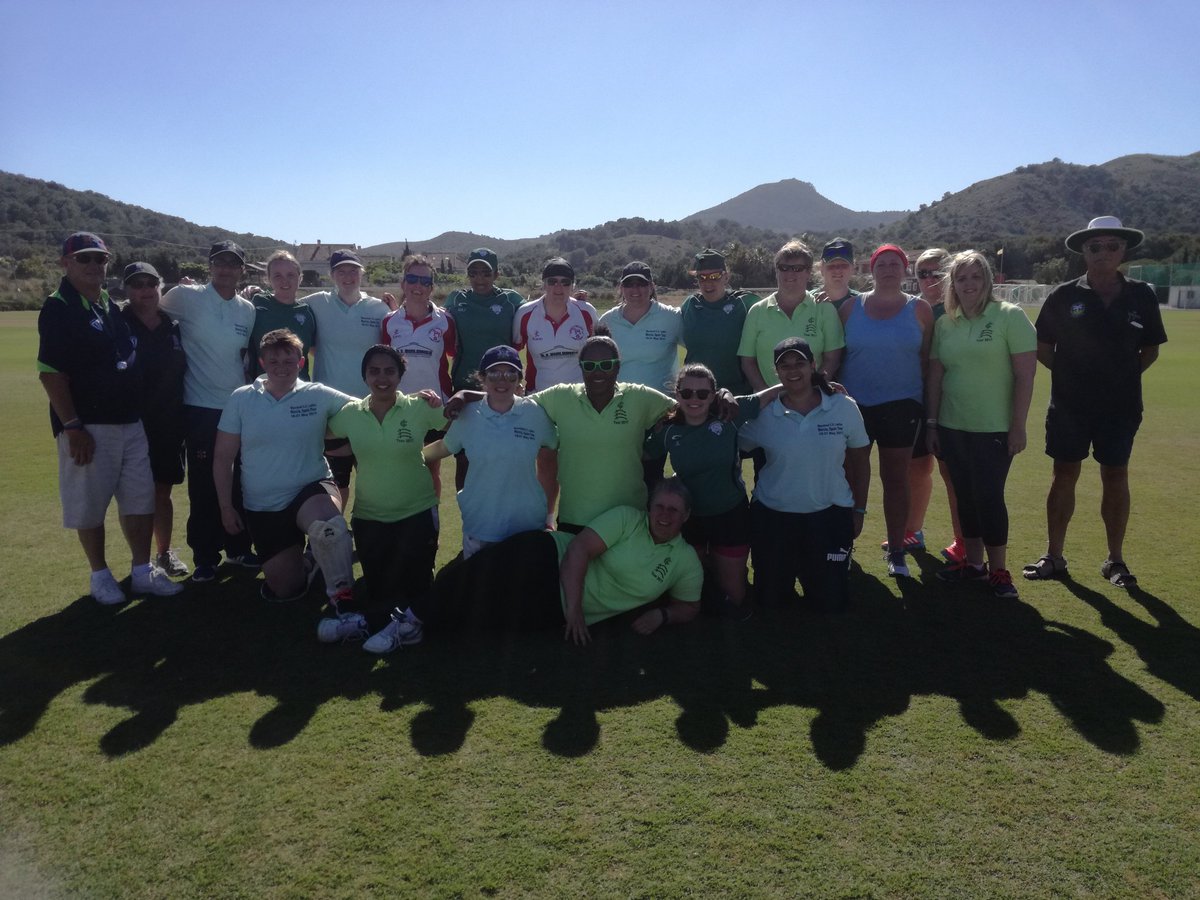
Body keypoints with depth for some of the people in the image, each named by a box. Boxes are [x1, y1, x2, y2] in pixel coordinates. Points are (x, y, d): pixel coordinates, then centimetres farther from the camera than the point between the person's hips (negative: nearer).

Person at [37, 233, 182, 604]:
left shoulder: (114, 306, 13)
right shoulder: (58, 308, -9)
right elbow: (50, 373, -14)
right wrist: (72, 426, -18)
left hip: (131, 423, 7)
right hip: (88, 427, -7)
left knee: (141, 500, 9)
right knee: (90, 505, 4)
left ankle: (142, 571, 20)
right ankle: (100, 575, 19)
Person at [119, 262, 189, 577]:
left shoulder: (174, 327, 6)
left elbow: (183, 371, 12)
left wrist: (184, 420, 9)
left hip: (169, 425, 4)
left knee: (162, 492, 14)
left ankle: (165, 553, 28)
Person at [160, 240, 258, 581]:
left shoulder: (248, 309, 6)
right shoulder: (186, 297, -7)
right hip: (201, 409, -4)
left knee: (240, 482, 12)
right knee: (203, 486, 3)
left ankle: (238, 547, 27)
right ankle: (205, 556, 16)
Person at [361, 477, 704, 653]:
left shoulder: (686, 562, 4)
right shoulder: (627, 518, -6)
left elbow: (688, 607, 15)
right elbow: (579, 549, -14)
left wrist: (661, 614, -8)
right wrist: (574, 608, -21)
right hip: (547, 560, -2)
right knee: (473, 581, -24)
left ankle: (415, 624, 2)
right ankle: (412, 620, -6)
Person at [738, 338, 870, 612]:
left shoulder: (844, 407, -6)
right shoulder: (762, 414, -7)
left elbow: (860, 461, 4)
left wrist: (858, 511, 7)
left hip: (831, 515, 0)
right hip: (772, 516, 0)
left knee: (830, 602, 8)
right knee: (770, 599, 10)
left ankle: (810, 568, 39)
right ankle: (790, 569, 43)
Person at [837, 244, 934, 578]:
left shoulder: (919, 309, 2)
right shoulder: (852, 307, 3)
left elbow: (926, 360, 4)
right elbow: (834, 355, 5)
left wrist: (927, 405, 2)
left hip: (901, 406, 0)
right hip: (855, 404, 1)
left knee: (895, 479, 6)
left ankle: (896, 552, 17)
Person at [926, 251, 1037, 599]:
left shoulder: (1009, 316, -7)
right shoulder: (944, 323, 6)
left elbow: (1025, 376, -9)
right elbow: (935, 376, 9)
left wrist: (1018, 426, -11)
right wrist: (931, 423, 8)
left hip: (994, 429, -4)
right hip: (953, 428, 4)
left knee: (989, 497, -2)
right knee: (965, 496, 11)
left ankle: (999, 569, 13)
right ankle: (973, 562, 24)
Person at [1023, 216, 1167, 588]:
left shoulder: (1141, 297, -1)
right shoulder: (1064, 296, -5)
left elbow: (1150, 350, 10)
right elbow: (1042, 348, 4)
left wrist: (1122, 376, -2)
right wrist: (1070, 374, -4)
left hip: (1121, 405, 1)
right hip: (1069, 404, -1)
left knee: (1115, 477, 8)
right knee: (1064, 476, 5)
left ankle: (1115, 560, 21)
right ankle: (1054, 557, 15)